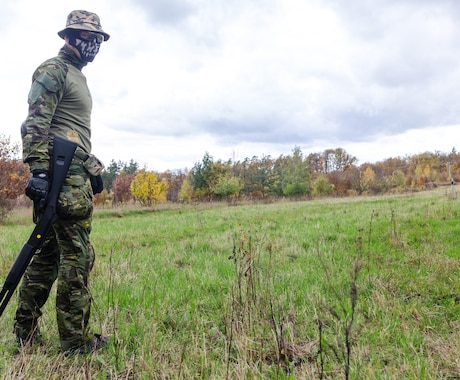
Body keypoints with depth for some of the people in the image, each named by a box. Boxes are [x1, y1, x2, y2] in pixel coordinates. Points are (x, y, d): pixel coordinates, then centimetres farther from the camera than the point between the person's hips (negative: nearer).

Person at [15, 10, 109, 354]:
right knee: (77, 255, -7)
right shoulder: (53, 70, -4)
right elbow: (35, 124, -15)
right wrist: (39, 171, -23)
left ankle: (25, 331, 23)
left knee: (49, 252, 12)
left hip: (76, 173, 10)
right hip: (63, 174, -10)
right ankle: (76, 341, 2)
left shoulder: (77, 76, 26)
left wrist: (93, 169, 24)